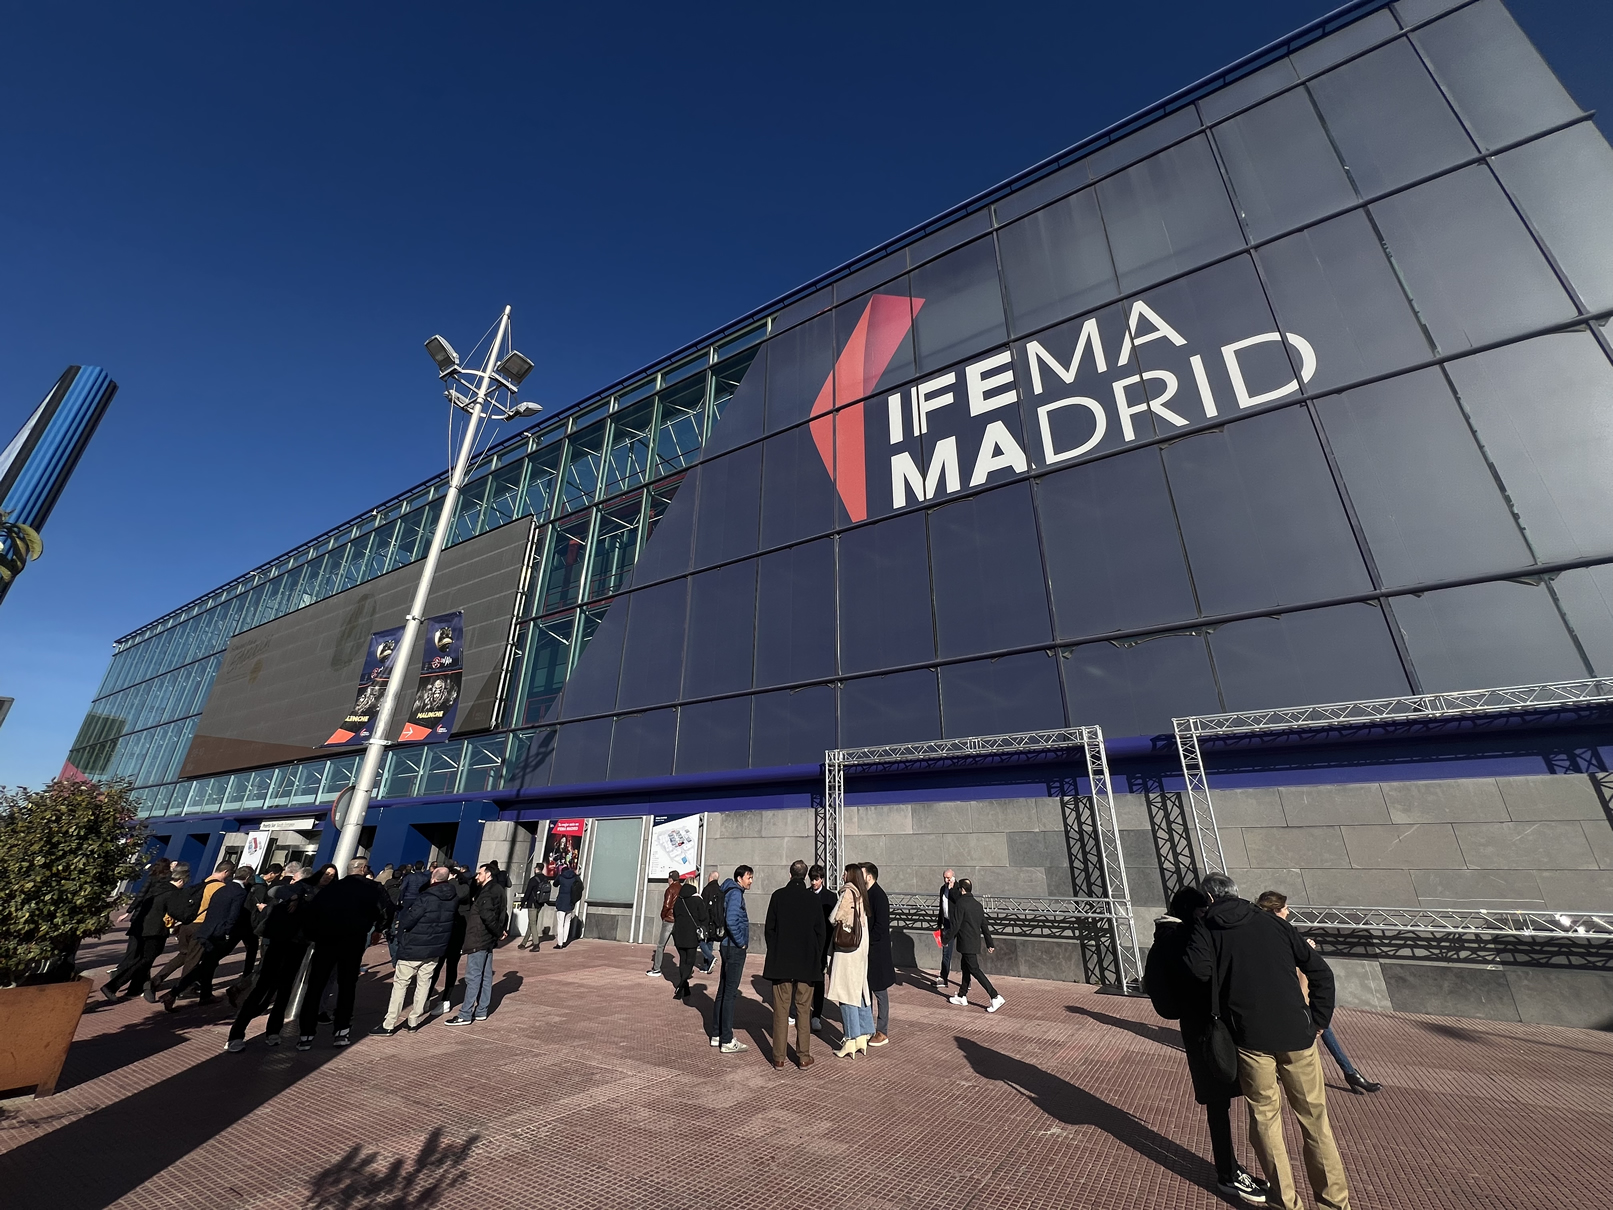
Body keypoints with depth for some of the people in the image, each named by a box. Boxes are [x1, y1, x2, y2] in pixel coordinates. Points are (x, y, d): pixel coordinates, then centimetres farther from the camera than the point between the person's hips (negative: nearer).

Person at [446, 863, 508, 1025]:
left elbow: (487, 914, -29)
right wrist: (500, 932, 8)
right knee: (485, 977, 13)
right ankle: (481, 1012, 21)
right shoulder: (498, 890, 14)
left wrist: (498, 932, -17)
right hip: (488, 940, 10)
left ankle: (465, 1015, 5)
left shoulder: (488, 891, -17)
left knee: (473, 977, -2)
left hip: (478, 940, -10)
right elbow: (504, 915, 18)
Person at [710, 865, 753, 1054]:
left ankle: (717, 1035, 24)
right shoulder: (735, 893, -15)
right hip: (735, 948, -10)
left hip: (728, 947, 10)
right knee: (730, 993, -3)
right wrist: (741, 942, -17)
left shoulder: (731, 892, 13)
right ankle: (727, 1041, 3)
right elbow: (731, 920, -27)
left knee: (723, 991, 15)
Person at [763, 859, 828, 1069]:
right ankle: (803, 1056, 14)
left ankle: (779, 1056, 13)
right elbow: (820, 931, -1)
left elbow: (769, 928, -2)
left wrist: (773, 953, 9)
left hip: (781, 961, 0)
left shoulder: (778, 895, -6)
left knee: (781, 1009, 8)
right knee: (803, 1010, 10)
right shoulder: (813, 898, -6)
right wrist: (817, 957, 10)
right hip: (806, 962, 0)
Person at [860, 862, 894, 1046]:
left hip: (877, 953, -8)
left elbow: (880, 927, -21)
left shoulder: (879, 896, -18)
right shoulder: (866, 894, 6)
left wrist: (865, 943, -17)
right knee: (865, 991, 17)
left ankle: (882, 1032, 16)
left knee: (880, 992, 5)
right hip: (865, 951, 8)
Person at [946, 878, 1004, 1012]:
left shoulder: (960, 904, -17)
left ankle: (995, 997, -8)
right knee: (965, 967, 18)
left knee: (975, 970, -4)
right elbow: (985, 926, 12)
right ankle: (962, 996, 27)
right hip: (975, 942, 9)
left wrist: (947, 939, -5)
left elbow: (955, 926, -18)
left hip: (966, 944, -9)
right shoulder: (977, 904, 9)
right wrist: (989, 944, 18)